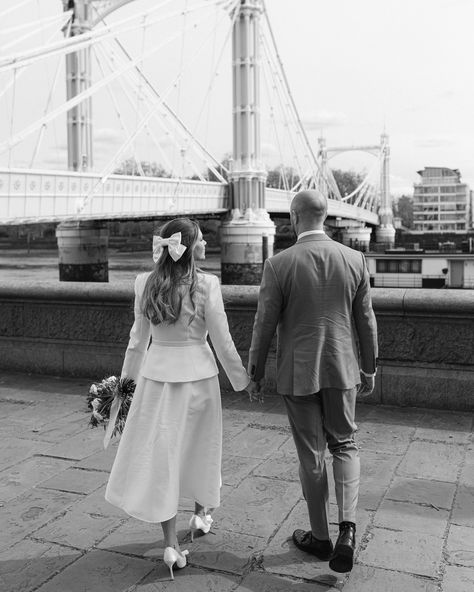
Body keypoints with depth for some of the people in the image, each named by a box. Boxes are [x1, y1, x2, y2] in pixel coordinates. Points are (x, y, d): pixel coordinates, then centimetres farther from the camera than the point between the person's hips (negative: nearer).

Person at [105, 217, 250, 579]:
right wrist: (242, 380, 3)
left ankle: (171, 544, 10)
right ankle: (202, 512, 40)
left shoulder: (145, 284, -3)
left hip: (157, 372, 2)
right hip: (197, 372, -2)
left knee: (160, 451, 8)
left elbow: (139, 338, 5)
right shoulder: (206, 285, -13)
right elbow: (222, 341, -9)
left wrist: (129, 377, 18)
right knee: (200, 444, 20)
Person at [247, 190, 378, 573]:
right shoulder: (354, 260, -4)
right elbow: (366, 321, 1)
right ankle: (347, 529, 2)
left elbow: (264, 326, -9)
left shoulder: (279, 265, -13)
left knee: (311, 455, 12)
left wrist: (255, 375, 4)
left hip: (297, 372, -2)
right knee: (344, 445, 19)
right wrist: (369, 369, 13)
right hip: (341, 370, 2)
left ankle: (320, 537, 27)